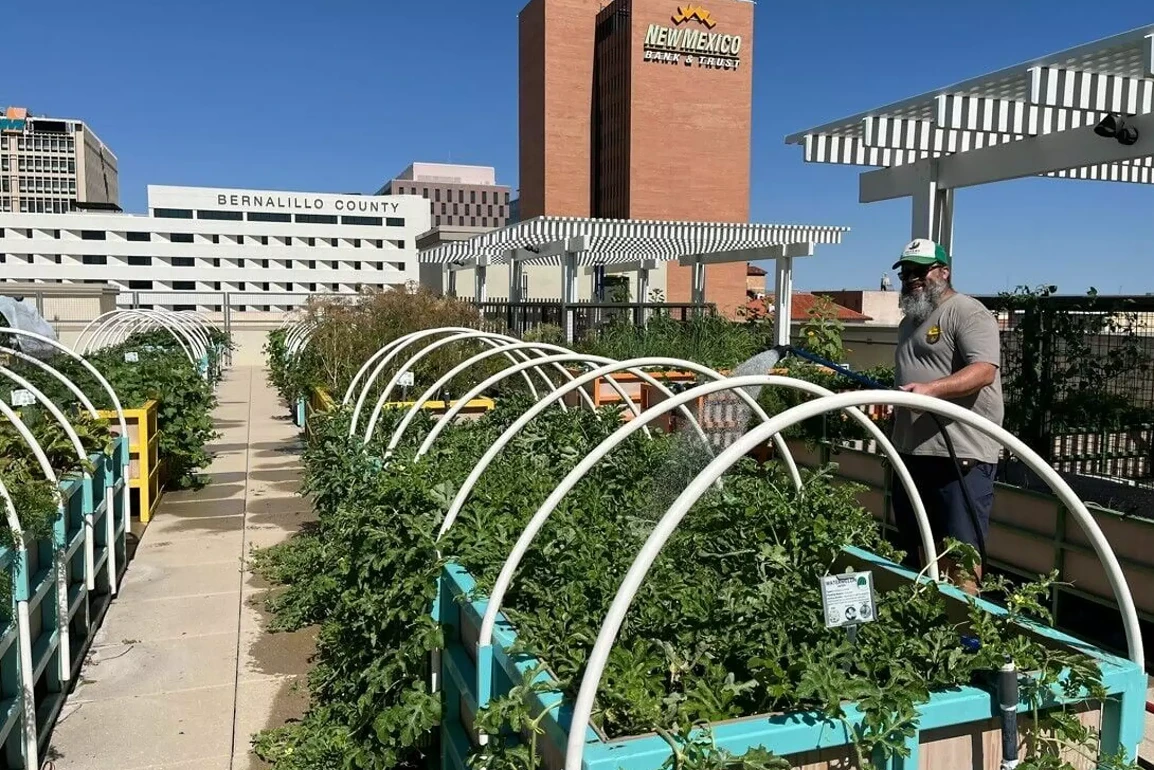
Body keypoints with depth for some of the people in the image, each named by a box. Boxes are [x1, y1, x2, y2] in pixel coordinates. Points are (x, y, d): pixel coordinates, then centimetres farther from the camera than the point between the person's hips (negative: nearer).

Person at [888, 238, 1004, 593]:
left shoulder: (967, 312, -7)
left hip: (962, 456, -9)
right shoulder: (908, 322, 20)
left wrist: (931, 388, -36)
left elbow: (984, 370, -22)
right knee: (917, 547, 15)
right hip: (911, 453, 9)